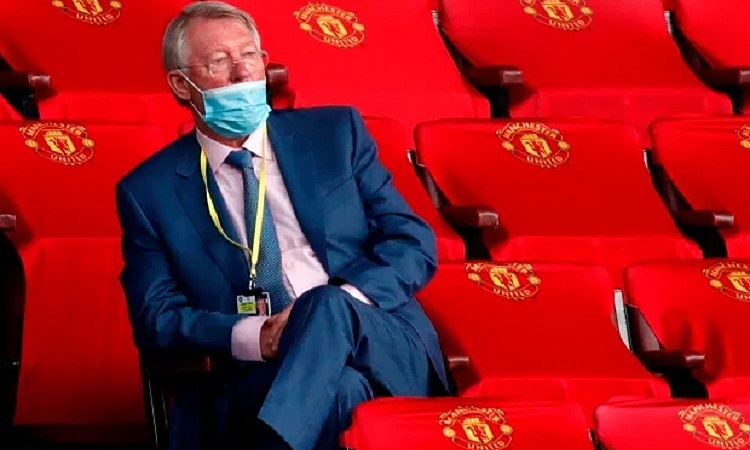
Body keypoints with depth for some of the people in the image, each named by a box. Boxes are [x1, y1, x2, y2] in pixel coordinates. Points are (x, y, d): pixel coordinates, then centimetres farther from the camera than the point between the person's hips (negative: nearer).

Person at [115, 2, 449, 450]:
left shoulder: (335, 132, 15)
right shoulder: (148, 192, 12)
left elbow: (415, 242, 9)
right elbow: (155, 316, 5)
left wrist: (335, 307, -12)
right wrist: (249, 336, -15)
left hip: (386, 350, 3)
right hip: (258, 377, -3)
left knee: (327, 302, -35)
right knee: (338, 385, -40)